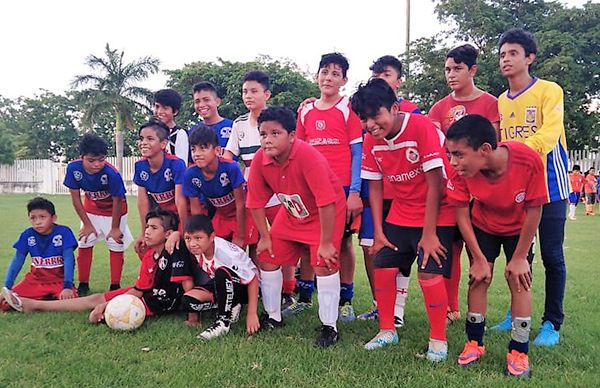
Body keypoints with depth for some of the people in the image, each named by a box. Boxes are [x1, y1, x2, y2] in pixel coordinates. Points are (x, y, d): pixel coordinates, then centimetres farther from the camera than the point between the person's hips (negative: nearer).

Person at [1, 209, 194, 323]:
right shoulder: (148, 256, 3)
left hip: (163, 303, -8)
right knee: (97, 299, 9)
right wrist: (106, 304, -2)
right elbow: (139, 289, 4)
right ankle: (32, 305, 18)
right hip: (149, 294, 8)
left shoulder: (176, 252, -21)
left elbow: (187, 284, -26)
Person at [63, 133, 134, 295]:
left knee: (116, 244, -4)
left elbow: (117, 201, -24)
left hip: (114, 210, -4)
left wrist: (115, 228, -15)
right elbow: (75, 197, -14)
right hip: (91, 208, 4)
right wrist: (87, 224, -9)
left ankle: (115, 286, 8)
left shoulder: (111, 173, -36)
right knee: (84, 243, 4)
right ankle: (83, 285, 17)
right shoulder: (73, 168, -26)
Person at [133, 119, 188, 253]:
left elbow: (180, 200, -27)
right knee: (145, 249, 3)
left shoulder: (176, 164, -28)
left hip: (179, 214, -5)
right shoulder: (140, 166, -11)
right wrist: (144, 233, -5)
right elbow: (143, 201, -7)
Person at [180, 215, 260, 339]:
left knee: (222, 273, -38)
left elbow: (253, 280, -27)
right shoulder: (197, 249, -16)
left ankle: (224, 320, -20)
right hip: (223, 285, 6)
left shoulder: (226, 253, -32)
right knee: (188, 299, -17)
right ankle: (229, 307, -1)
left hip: (245, 287, -6)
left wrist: (252, 314, -27)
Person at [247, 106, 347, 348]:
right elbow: (256, 201, -7)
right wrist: (265, 237, -3)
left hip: (327, 214, -6)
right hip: (291, 214, 6)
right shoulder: (260, 159, -19)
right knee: (267, 258, 5)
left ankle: (329, 327, -1)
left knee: (323, 263, -18)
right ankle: (273, 317, 24)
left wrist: (326, 243, -29)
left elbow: (326, 202, -34)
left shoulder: (308, 156, -36)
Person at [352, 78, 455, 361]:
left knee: (429, 273, -14)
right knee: (383, 268, 1)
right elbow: (375, 186, 2)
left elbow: (435, 183, -21)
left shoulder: (421, 127, -23)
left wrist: (429, 233, -18)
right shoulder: (371, 140, -6)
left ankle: (438, 339, 9)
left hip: (437, 215, -5)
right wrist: (378, 231, -2)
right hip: (399, 217, 6)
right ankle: (387, 330, 21)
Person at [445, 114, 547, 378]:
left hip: (519, 228, -1)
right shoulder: (462, 170, -32)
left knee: (519, 280, -5)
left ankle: (519, 351, 9)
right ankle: (474, 343, 14)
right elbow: (462, 214, -18)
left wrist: (520, 257, -15)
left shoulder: (528, 161, -37)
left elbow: (534, 210, -23)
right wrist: (479, 259, -14)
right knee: (478, 278, -2)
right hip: (482, 226, 1)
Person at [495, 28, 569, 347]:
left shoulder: (549, 91, -6)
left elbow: (548, 136, -20)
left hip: (548, 185, -4)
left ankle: (552, 323, 13)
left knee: (552, 256, 1)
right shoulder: (500, 102, 10)